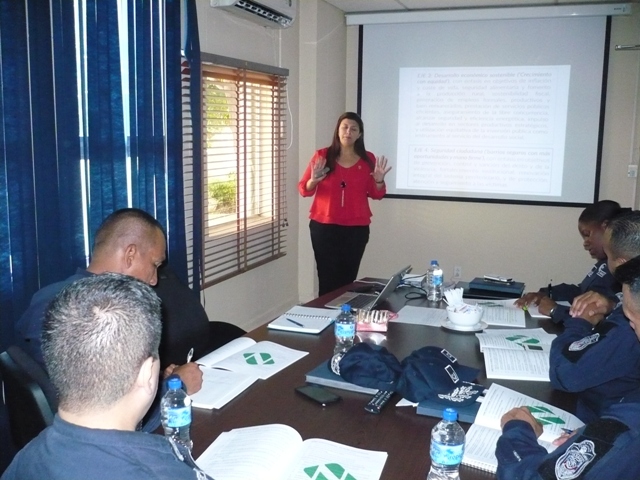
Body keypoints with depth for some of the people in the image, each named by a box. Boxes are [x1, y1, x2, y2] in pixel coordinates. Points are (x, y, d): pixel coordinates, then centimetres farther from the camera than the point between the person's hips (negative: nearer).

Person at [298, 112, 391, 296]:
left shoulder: (368, 159, 5)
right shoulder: (322, 156, 1)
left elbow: (376, 195, 8)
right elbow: (304, 189, 3)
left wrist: (379, 180, -11)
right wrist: (314, 180, -17)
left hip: (357, 228, 1)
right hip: (324, 226, -1)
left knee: (348, 278, -2)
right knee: (327, 279, -5)